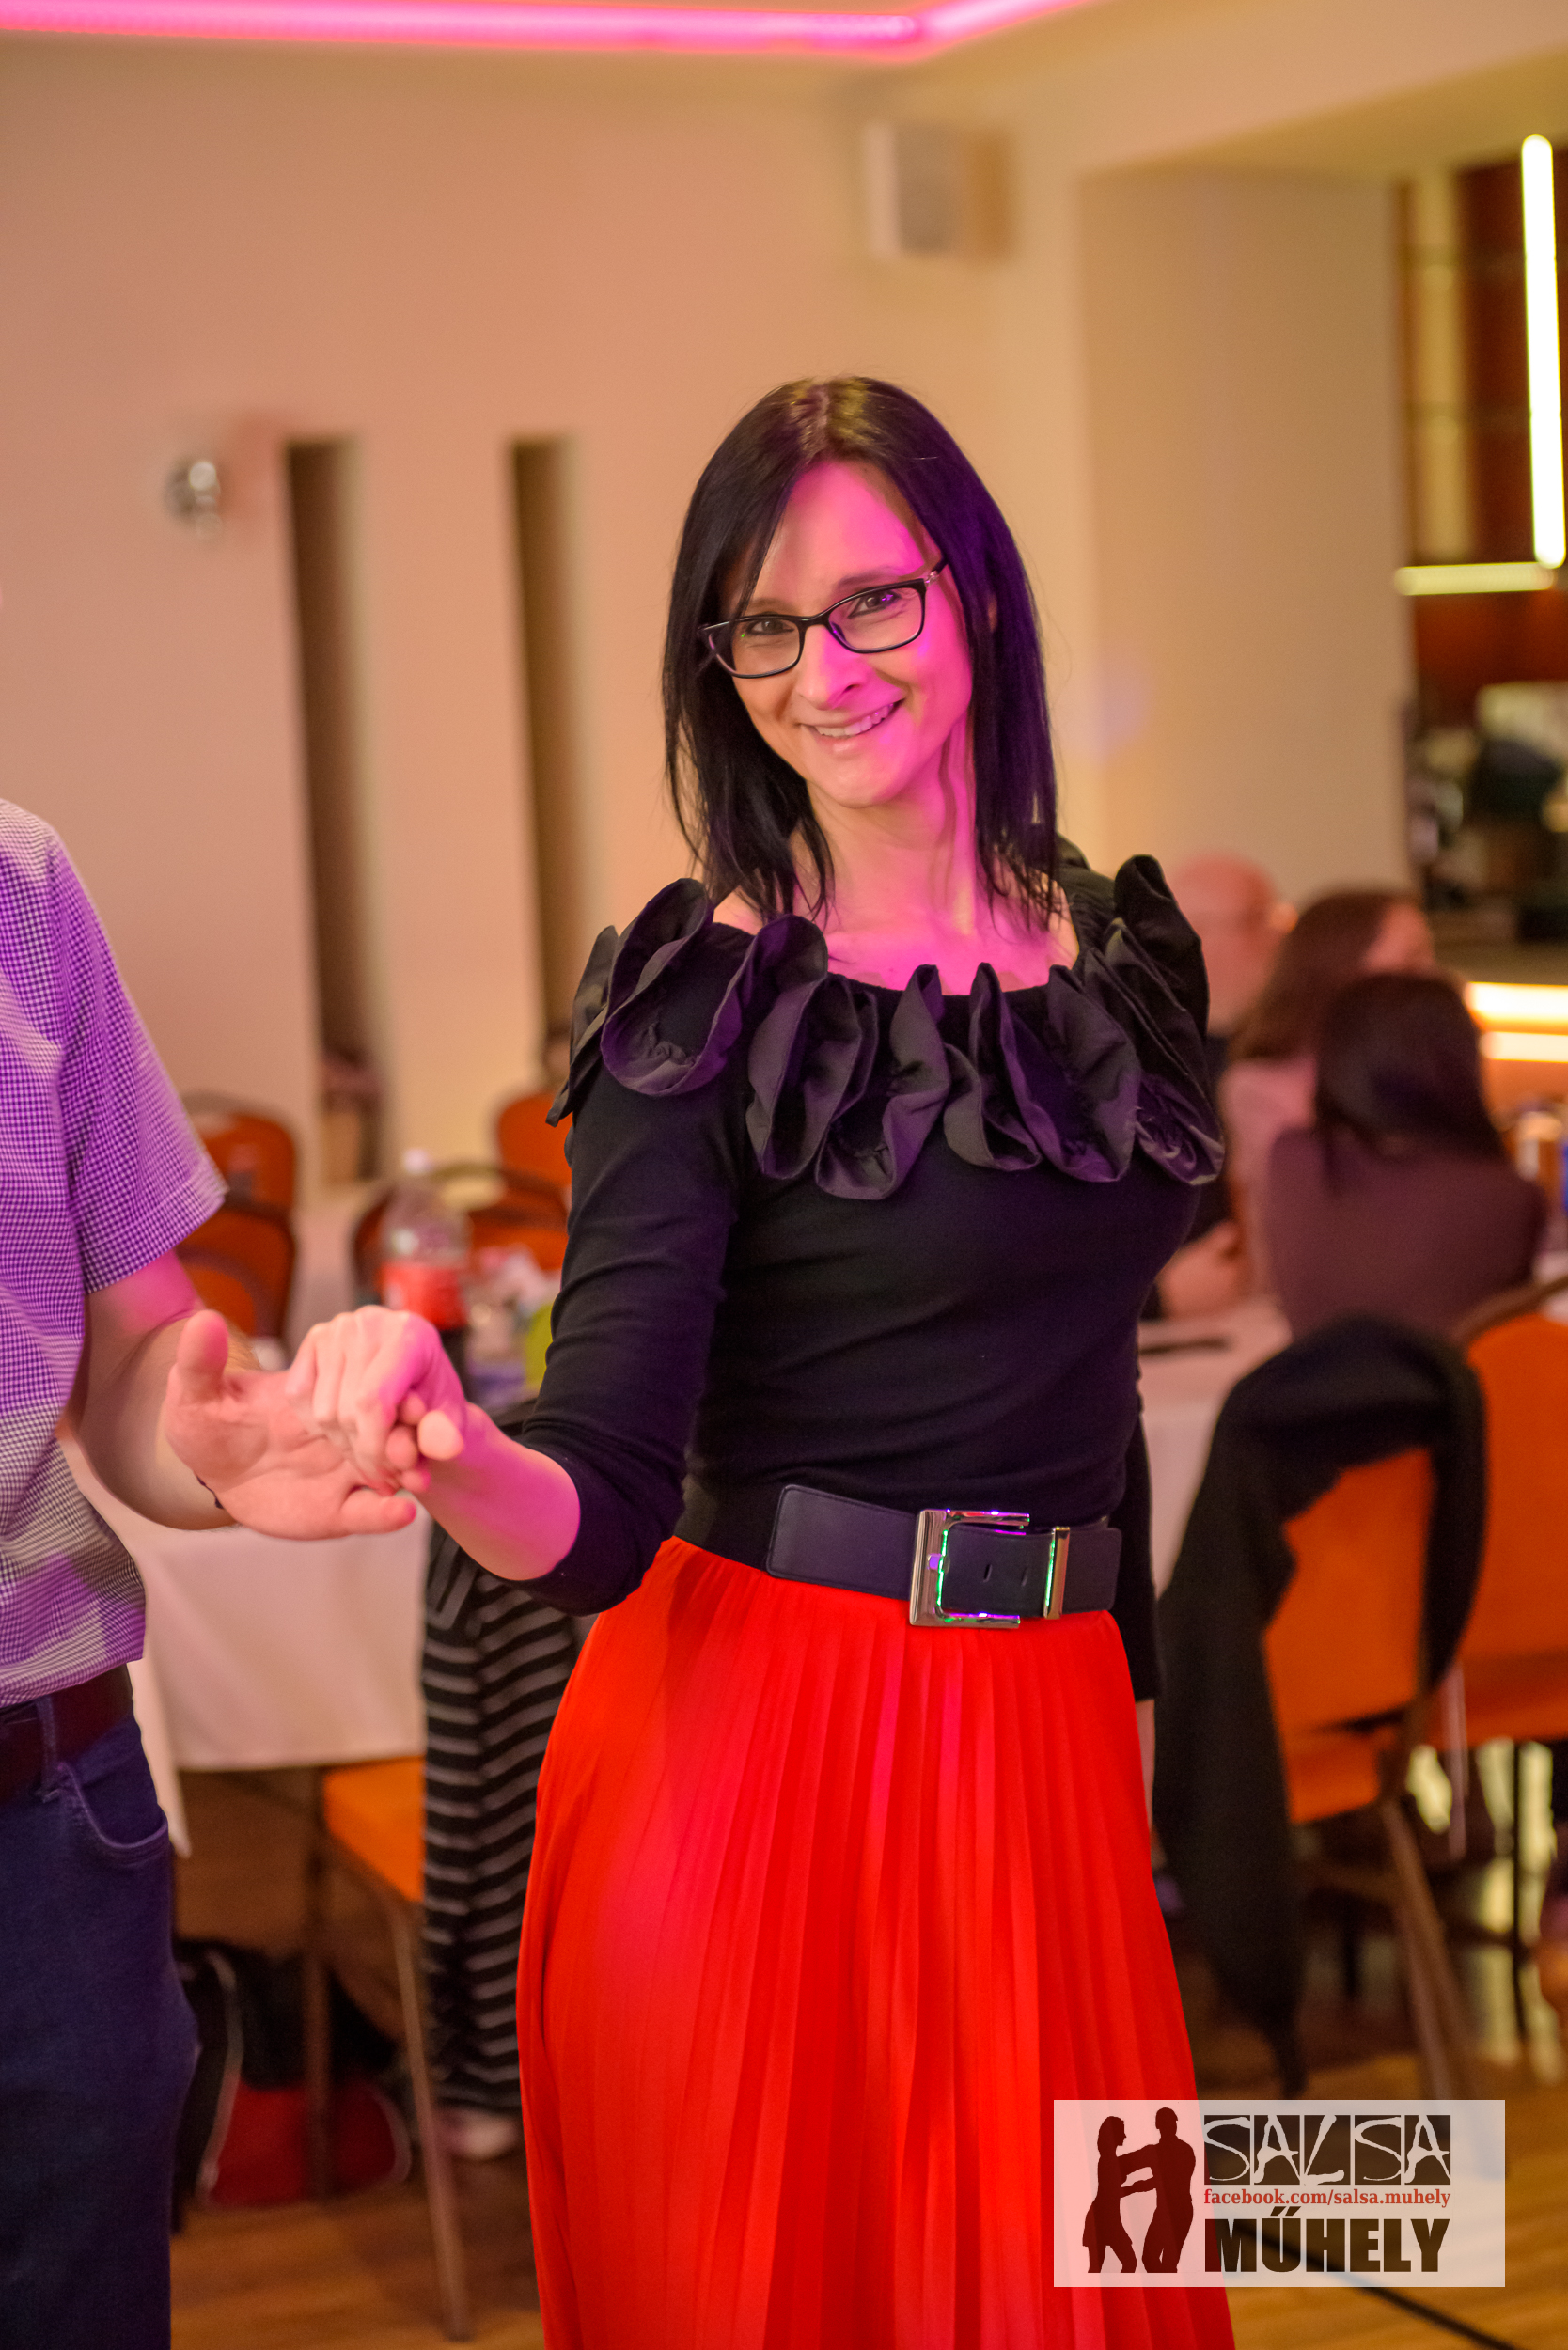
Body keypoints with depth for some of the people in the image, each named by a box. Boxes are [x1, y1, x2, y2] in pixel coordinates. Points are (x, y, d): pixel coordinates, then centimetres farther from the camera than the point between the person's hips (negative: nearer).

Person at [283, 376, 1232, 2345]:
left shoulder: (1130, 945, 6)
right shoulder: (706, 993, -9)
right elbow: (598, 1511, -17)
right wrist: (456, 1460, -38)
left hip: (1055, 1738, 5)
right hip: (747, 1748, -4)